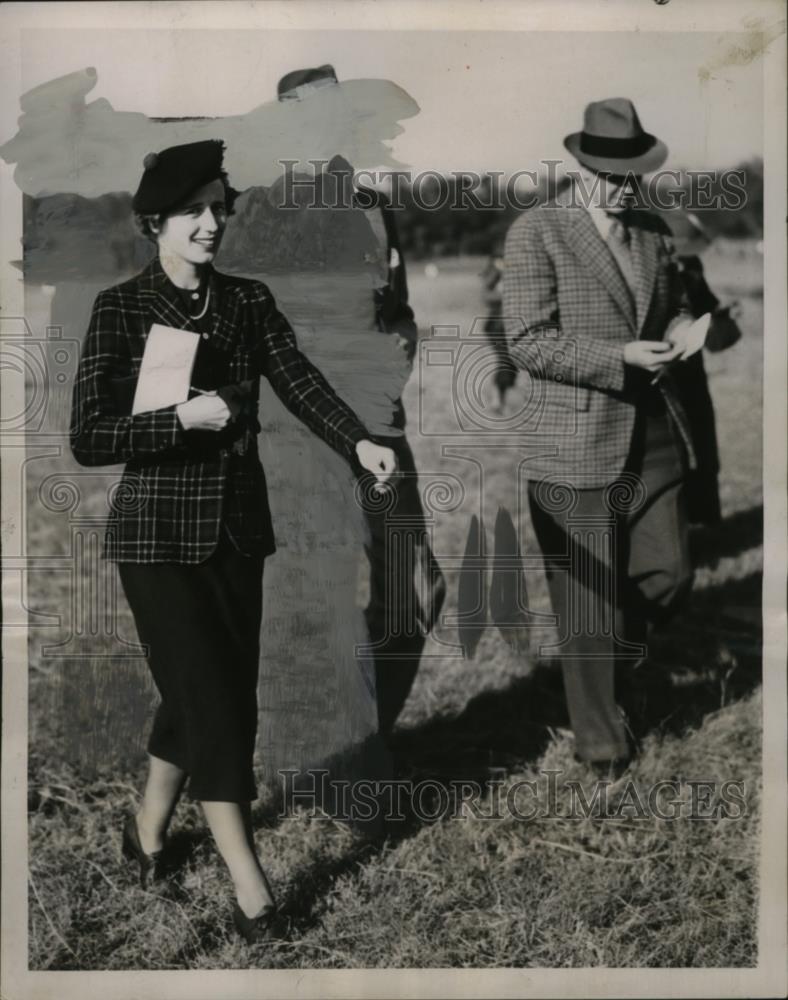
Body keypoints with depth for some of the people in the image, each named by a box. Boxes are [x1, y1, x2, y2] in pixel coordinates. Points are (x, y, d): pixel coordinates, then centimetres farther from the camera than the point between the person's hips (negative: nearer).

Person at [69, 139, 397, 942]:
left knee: (218, 690, 13)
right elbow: (88, 438, -12)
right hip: (159, 534, -5)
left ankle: (148, 829, 37)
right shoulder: (121, 308, -8)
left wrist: (358, 442, -28)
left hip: (238, 527, 5)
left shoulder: (249, 302, 4)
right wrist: (182, 417, -23)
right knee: (210, 697, -5)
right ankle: (250, 888, 2)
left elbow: (300, 383, -11)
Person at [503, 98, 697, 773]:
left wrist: (679, 332, 2)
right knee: (590, 599, 3)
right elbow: (528, 343, -12)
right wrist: (620, 358, -20)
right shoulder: (535, 233, -7)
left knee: (669, 577, 7)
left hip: (654, 436, 6)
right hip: (576, 445, -5)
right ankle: (597, 730, 20)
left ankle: (614, 656, 36)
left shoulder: (653, 230, 12)